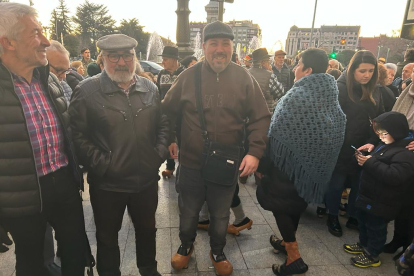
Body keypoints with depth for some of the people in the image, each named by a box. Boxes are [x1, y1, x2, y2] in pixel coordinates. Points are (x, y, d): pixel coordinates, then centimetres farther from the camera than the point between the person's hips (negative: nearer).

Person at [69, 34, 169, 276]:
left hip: (147, 179, 4)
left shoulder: (149, 88, 2)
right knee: (107, 236, 19)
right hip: (107, 183, -3)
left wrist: (159, 154, -3)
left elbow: (163, 124, 8)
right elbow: (79, 136, -11)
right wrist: (102, 165, -15)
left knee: (147, 230, 24)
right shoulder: (87, 90, -10)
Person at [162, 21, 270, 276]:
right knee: (188, 212, 20)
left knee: (221, 215, 21)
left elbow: (261, 118, -4)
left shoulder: (244, 78, -5)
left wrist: (255, 151, -14)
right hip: (191, 163, 0)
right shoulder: (188, 76, -5)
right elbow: (169, 112, 4)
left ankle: (218, 252, 47)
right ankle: (186, 246, 50)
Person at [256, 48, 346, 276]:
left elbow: (277, 135, -20)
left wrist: (263, 165, -9)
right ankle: (288, 242, 43)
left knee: (279, 203, 12)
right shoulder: (330, 97, 0)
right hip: (315, 165, 7)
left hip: (289, 162, -7)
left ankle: (294, 257, 13)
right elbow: (335, 138, 7)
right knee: (296, 202, 24)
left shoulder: (296, 98, -21)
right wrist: (319, 162, 17)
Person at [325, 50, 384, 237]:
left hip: (364, 151, 6)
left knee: (359, 186, 17)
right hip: (341, 149, -5)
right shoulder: (340, 89, -13)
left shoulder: (374, 92, 7)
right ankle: (332, 217, 31)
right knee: (336, 185, 10)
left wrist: (372, 143, -7)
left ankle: (353, 218, 37)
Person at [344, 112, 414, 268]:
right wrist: (366, 155, 0)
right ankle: (363, 245, 43)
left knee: (375, 227, 7)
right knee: (363, 220, 23)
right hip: (369, 194, 10)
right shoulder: (386, 145, 7)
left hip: (381, 202, -10)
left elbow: (395, 176, -36)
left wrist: (370, 163, -33)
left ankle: (372, 256, 26)